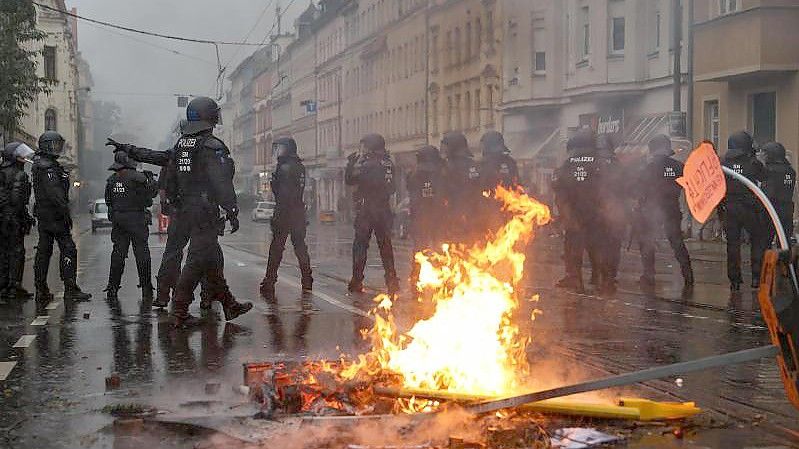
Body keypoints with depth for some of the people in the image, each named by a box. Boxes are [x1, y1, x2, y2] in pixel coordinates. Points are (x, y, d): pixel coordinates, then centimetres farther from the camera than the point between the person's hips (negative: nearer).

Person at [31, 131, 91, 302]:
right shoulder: (48, 167, -15)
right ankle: (70, 289, -9)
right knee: (68, 249, -7)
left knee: (43, 251, 10)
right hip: (54, 214, -10)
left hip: (42, 214, 10)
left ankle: (41, 290, 13)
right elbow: (55, 193, -23)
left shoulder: (39, 165, 17)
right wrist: (65, 212, -22)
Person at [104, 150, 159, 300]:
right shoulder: (137, 177, -11)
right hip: (136, 218, -5)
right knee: (141, 253, 0)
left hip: (117, 219, 5)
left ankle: (112, 288, 12)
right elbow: (151, 193, -4)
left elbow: (108, 200, 12)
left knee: (118, 253, 10)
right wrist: (152, 179, 12)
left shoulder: (111, 180, 7)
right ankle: (146, 290, -1)